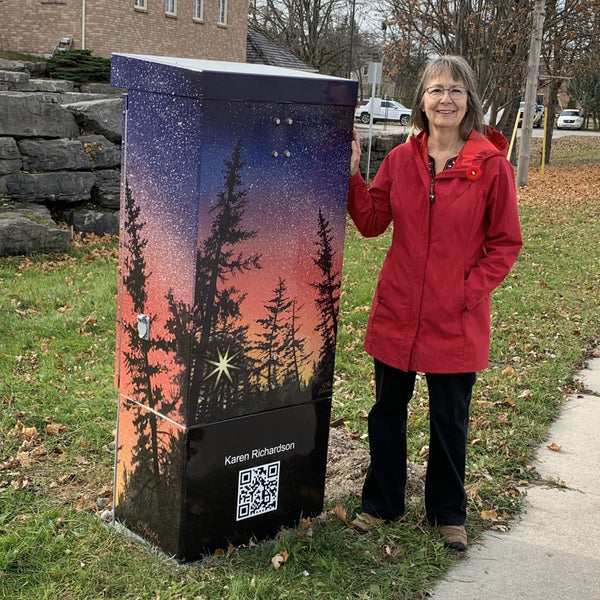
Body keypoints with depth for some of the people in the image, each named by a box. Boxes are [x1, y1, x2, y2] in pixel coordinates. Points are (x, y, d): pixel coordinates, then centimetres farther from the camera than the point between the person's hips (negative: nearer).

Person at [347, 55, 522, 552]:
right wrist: (351, 175, -5)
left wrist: (470, 291, -12)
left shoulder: (492, 166, -8)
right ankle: (381, 502, 35)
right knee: (387, 412, 15)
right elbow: (371, 222, 6)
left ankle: (449, 513, 33)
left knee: (450, 421, 12)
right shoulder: (401, 159, 1)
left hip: (457, 320, -3)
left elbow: (505, 243, -3)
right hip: (398, 312, 3)